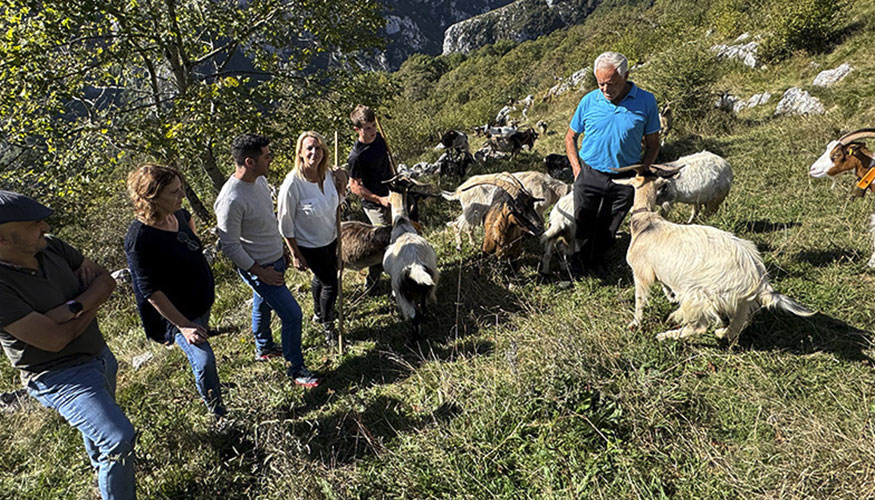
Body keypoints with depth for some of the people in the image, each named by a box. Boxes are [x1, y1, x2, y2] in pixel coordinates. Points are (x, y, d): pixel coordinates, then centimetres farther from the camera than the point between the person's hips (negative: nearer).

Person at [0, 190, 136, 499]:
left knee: (98, 425, 28)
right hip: (61, 376, -7)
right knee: (118, 438, -19)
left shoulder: (50, 246, -8)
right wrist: (92, 306, -12)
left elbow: (107, 280, -4)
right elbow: (54, 340, -27)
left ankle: (106, 474, 54)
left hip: (99, 355, 7)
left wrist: (73, 308, -22)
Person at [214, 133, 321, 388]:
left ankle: (264, 348, 51)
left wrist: (280, 252, 18)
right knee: (292, 315, -4)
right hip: (259, 269, -9)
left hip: (274, 260, 9)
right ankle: (296, 369, 16)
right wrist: (260, 272, -19)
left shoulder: (260, 179, -3)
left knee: (263, 305, 28)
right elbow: (230, 246, -24)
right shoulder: (231, 200, -31)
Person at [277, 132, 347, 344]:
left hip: (330, 239, 6)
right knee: (330, 283, 4)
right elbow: (285, 223, -20)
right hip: (309, 246, -6)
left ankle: (319, 312, 53)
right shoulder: (293, 183, -28)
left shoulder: (328, 174, -9)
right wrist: (296, 255, -16)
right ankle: (327, 326, 30)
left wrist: (341, 187, -11)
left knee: (321, 277, 26)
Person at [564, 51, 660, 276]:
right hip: (590, 174, 0)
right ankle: (576, 268, 25)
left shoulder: (646, 101, -6)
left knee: (607, 231, 12)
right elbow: (570, 137, 8)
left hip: (624, 181, 0)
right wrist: (577, 170, -1)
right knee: (582, 225, 5)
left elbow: (652, 143, 4)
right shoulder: (589, 101, -5)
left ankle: (592, 265, 33)